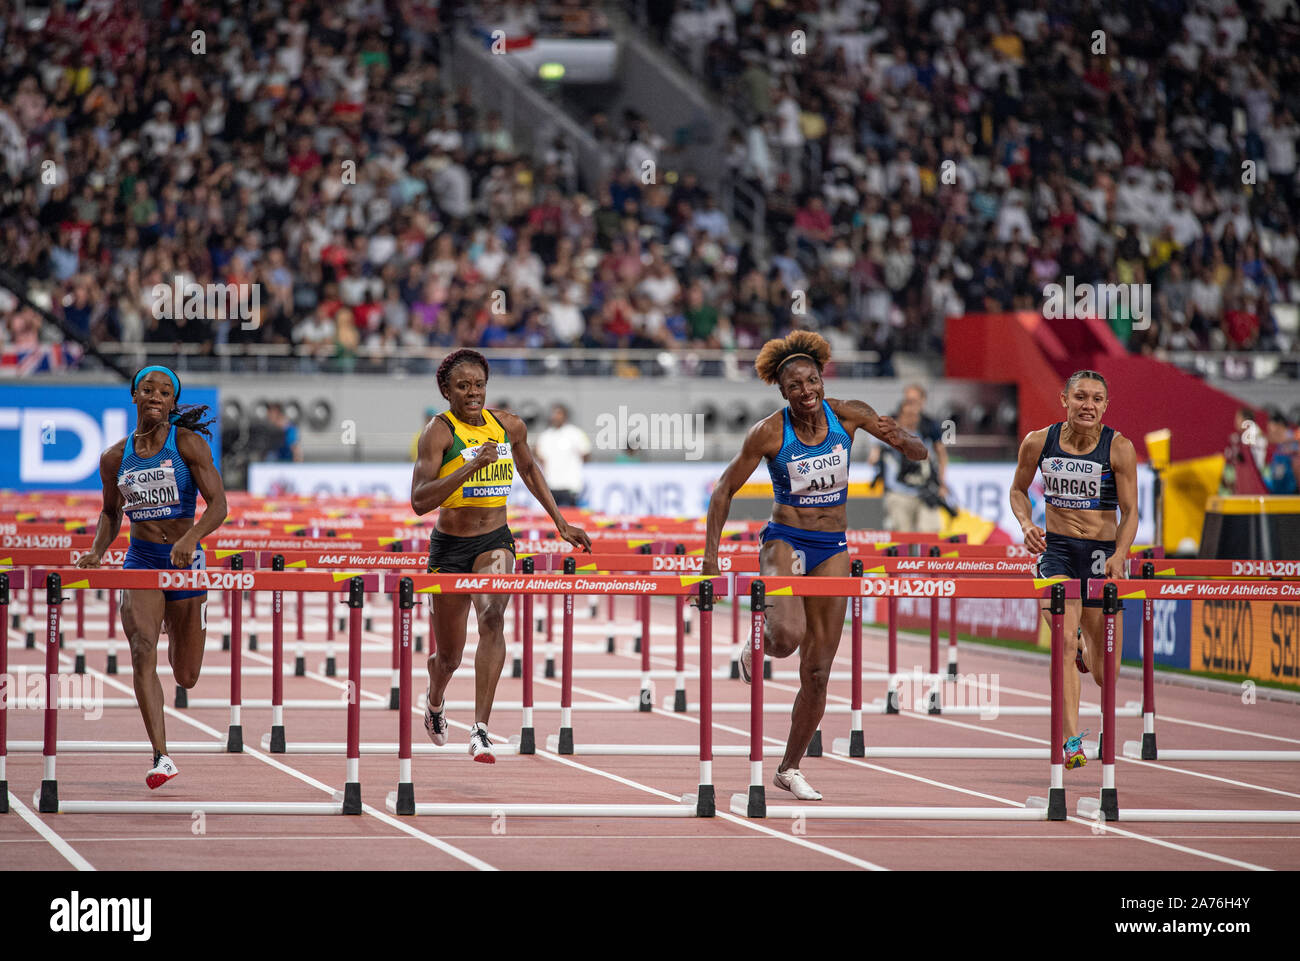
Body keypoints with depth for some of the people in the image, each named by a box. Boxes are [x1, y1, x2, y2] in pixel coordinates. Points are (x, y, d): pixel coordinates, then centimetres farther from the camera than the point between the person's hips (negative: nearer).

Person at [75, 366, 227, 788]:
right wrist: (97, 551, 2)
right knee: (142, 651, -24)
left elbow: (218, 504, -12)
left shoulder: (188, 443, -6)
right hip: (139, 560, 1)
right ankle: (161, 757, -26)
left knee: (186, 677, 8)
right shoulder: (116, 457, 4)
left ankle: (177, 632, 48)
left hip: (184, 561, -1)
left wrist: (191, 538, -30)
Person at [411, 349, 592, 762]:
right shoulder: (439, 431, -13)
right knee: (449, 658, 10)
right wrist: (471, 466, -32)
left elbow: (529, 469, 23)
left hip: (495, 541, 2)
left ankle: (481, 730, -32)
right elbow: (419, 501, -23)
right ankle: (435, 698, 49)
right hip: (450, 546, -2)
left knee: (492, 617, -29)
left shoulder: (509, 426, 1)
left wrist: (561, 523, 21)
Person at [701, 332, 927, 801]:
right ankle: (757, 646, 7)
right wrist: (711, 553, -10)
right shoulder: (769, 432, -12)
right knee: (789, 635, -32)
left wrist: (901, 438, -27)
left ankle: (790, 768, 18)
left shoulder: (847, 414, -6)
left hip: (832, 549, 3)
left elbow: (919, 453, -3)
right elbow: (725, 489, -4)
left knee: (817, 672, 3)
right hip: (784, 541, -3)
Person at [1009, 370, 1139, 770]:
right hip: (1056, 548, 0)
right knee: (1064, 641, -21)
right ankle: (1071, 741, -19)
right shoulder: (1038, 443, -4)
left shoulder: (1119, 448, -9)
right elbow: (1018, 489, 13)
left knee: (1103, 673, 6)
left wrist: (1119, 555, -22)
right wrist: (1026, 524, -6)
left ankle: (1087, 648, 46)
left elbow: (1129, 512, -6)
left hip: (1103, 552, 0)